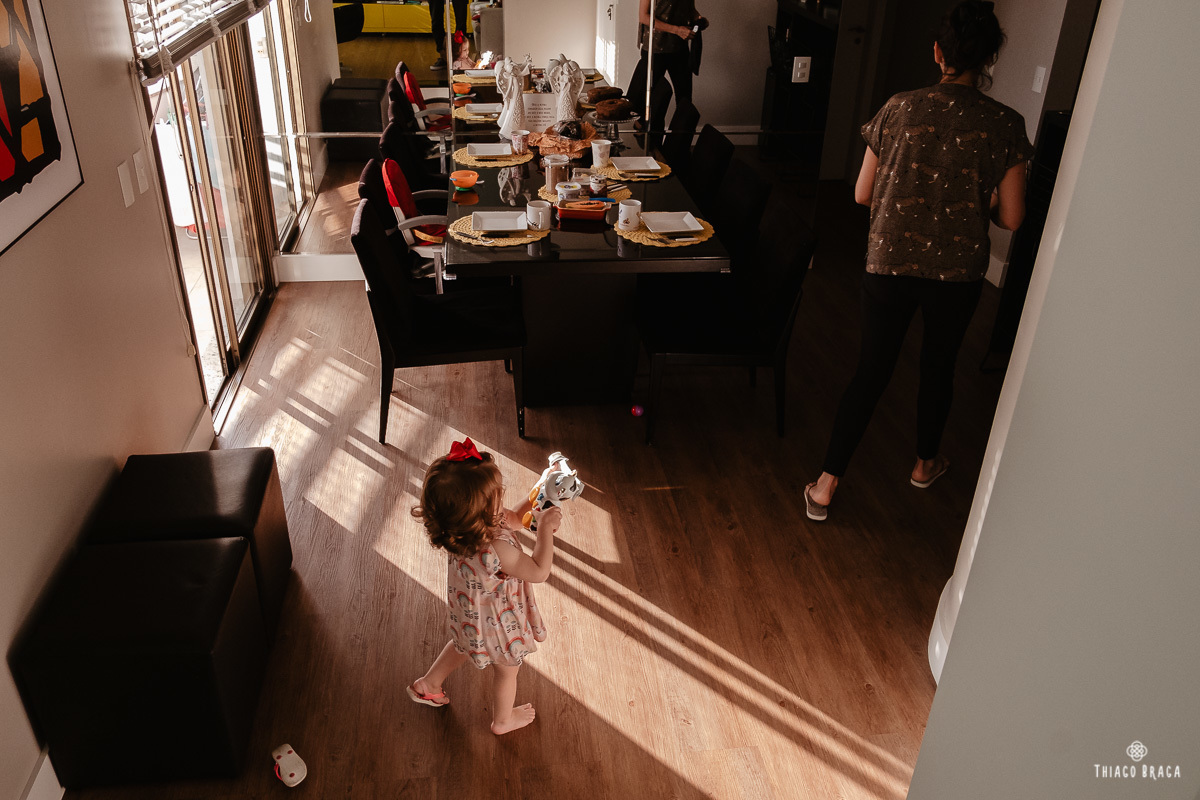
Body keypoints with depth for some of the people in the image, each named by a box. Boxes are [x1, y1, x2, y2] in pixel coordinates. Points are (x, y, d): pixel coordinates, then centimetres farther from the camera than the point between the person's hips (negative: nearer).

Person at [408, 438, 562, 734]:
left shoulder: (459, 529, -22)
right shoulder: (496, 550, -46)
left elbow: (512, 519, -5)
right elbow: (539, 571, -30)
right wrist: (545, 528, -27)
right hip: (497, 624, -6)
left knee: (463, 647, 39)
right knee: (507, 669, 25)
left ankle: (427, 685, 59)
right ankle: (503, 720, 53)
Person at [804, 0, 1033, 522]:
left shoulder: (899, 110, -6)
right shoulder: (1005, 126, -8)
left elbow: (862, 194, -1)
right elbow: (1010, 218, -6)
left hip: (890, 264, 0)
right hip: (958, 271, 0)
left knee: (871, 371, 8)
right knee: (938, 365, 22)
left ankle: (825, 486, 9)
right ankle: (925, 463, 43)